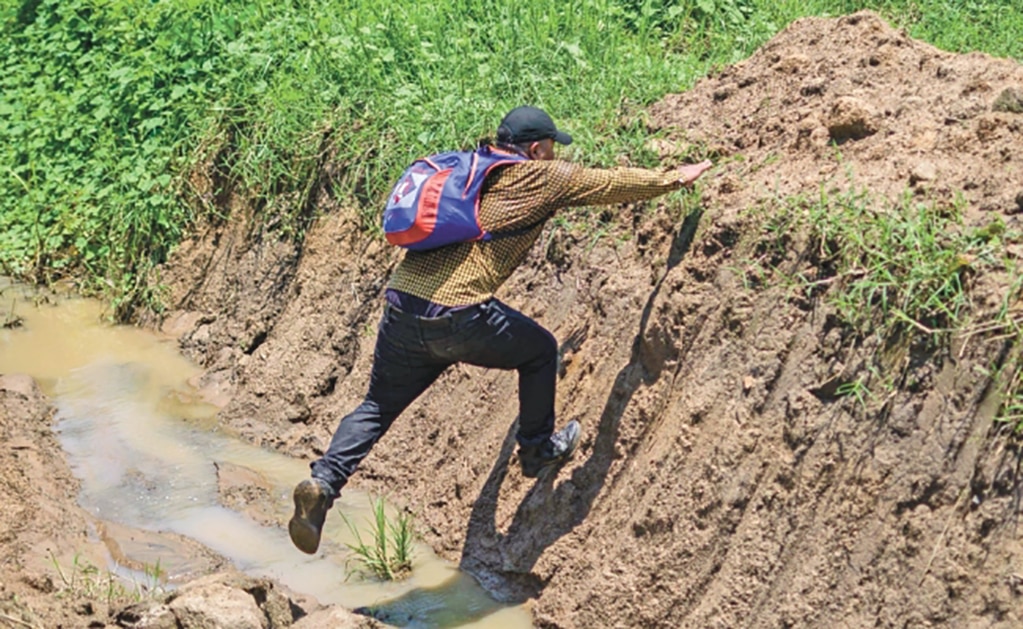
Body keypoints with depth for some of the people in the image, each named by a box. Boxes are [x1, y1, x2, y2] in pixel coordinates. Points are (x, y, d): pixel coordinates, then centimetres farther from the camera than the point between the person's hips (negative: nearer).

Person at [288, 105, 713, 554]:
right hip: (458, 318, -6)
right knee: (540, 351, 20)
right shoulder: (544, 178, 5)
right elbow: (614, 184, 16)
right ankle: (537, 450, 34)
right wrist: (674, 179, 30)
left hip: (401, 305, 6)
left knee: (378, 405, 18)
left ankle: (322, 483, -1)